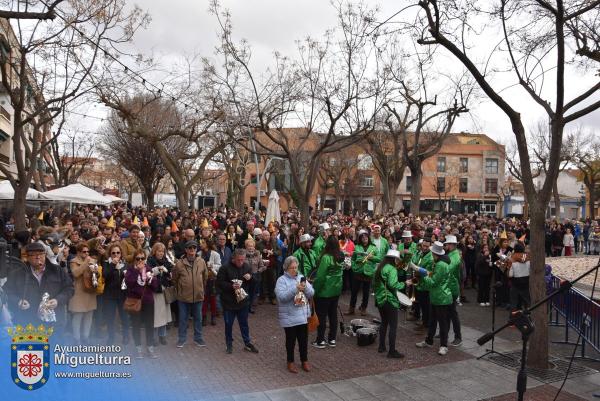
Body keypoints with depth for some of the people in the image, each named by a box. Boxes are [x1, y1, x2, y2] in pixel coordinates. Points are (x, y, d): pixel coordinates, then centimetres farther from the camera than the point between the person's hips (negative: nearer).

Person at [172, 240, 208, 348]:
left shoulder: (201, 262, -5)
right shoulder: (179, 263, -11)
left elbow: (205, 276, 10)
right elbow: (174, 279, 4)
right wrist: (180, 289, 11)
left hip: (198, 296, 2)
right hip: (183, 297, -2)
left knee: (198, 318, 14)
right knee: (183, 319, 11)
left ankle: (198, 338, 28)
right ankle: (181, 339, 26)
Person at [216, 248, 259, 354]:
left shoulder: (246, 267, 0)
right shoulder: (225, 268, -15)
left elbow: (254, 282, 11)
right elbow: (219, 283, -13)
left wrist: (250, 278, -12)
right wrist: (231, 286, -26)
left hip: (243, 301, 4)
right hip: (229, 302, -3)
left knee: (244, 323, 16)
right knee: (229, 324, 12)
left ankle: (247, 343, 30)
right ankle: (229, 344, 29)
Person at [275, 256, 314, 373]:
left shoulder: (301, 277, 7)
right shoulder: (281, 280, -8)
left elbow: (311, 294, 3)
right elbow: (282, 297, -21)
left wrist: (305, 287, -17)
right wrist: (295, 289, -28)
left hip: (303, 315, 4)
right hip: (289, 317, -4)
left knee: (304, 339, 13)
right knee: (291, 340, 9)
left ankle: (304, 361, 30)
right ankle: (290, 362, 26)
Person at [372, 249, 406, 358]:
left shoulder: (379, 268, 11)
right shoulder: (392, 269, -14)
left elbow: (374, 283, 13)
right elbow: (392, 284, -24)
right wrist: (403, 284, -10)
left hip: (379, 299, 8)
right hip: (389, 300, -8)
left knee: (384, 322, 20)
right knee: (393, 326, -2)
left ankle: (381, 346, 27)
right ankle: (392, 351, -1)